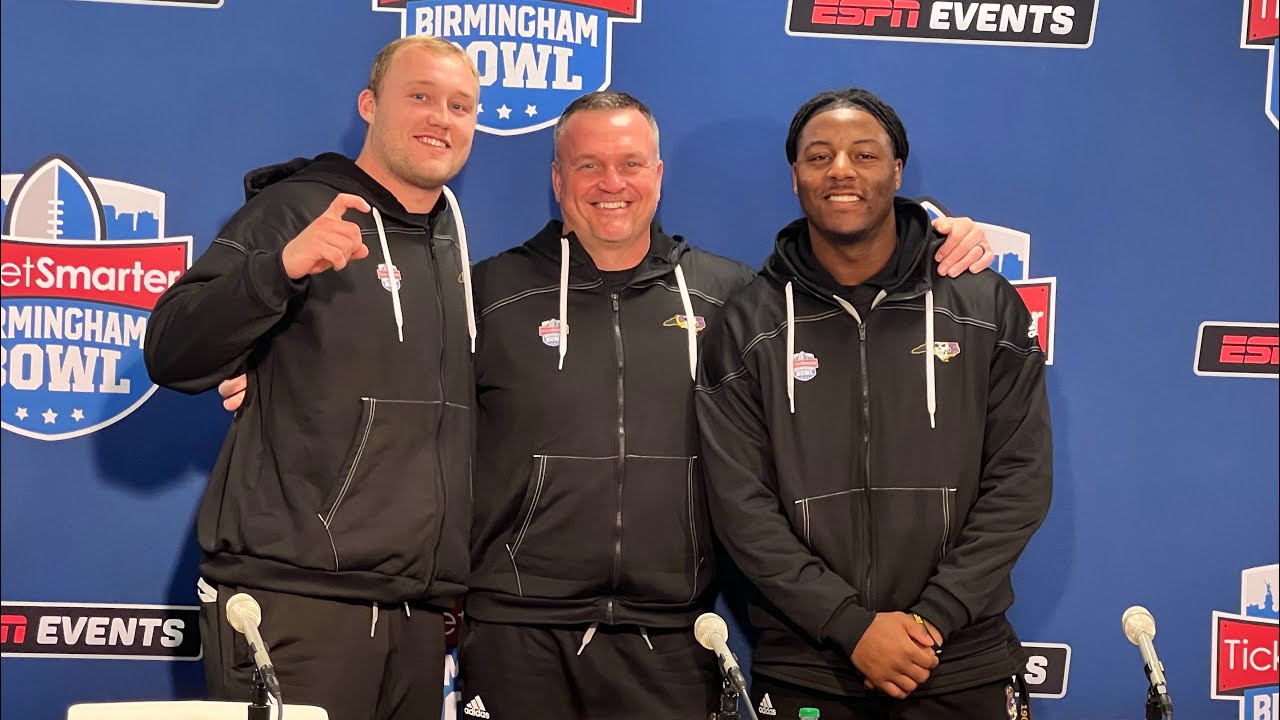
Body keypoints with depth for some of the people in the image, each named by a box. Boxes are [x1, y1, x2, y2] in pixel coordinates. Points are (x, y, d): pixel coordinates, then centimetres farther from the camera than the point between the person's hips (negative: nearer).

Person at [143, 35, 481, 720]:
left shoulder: (453, 244, 16)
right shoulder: (295, 209, -3)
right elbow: (172, 356, -13)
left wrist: (457, 584, 15)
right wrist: (283, 266, -27)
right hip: (294, 599, -6)